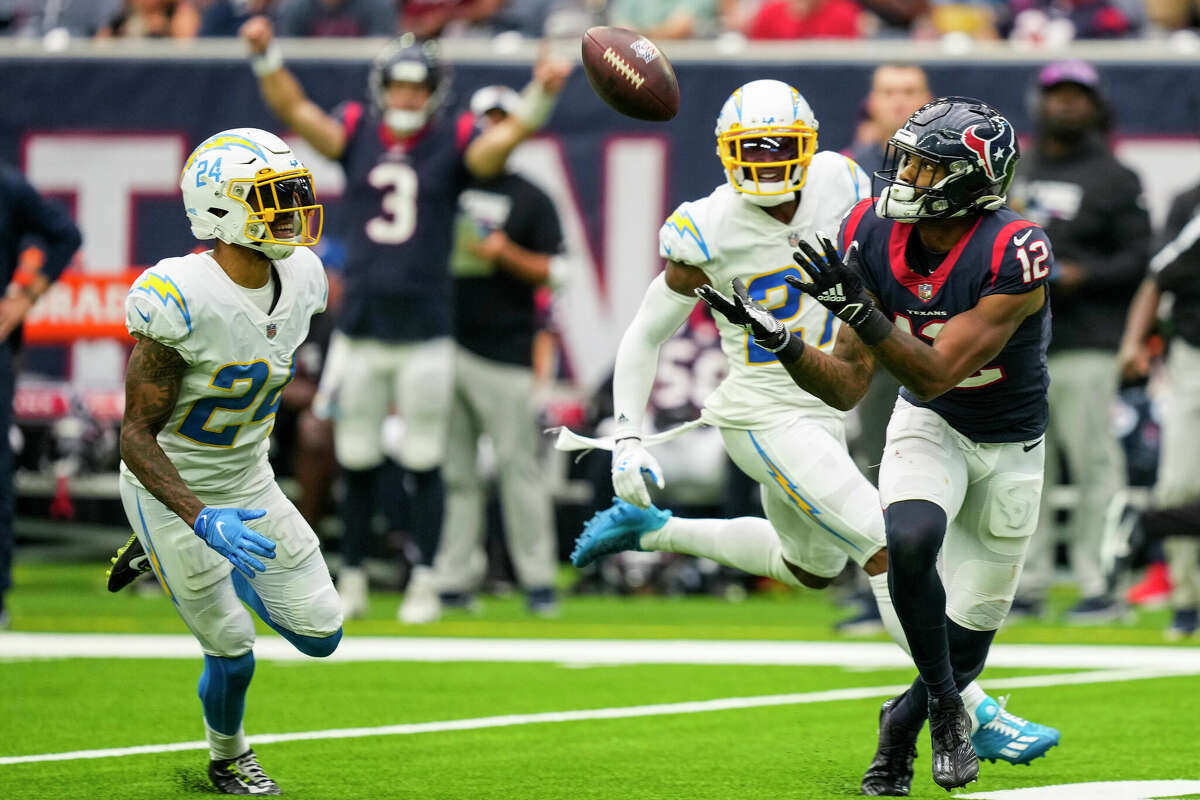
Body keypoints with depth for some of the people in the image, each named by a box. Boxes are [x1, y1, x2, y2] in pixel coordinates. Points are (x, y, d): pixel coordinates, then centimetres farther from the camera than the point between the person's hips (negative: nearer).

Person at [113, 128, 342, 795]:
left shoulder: (301, 279, -9)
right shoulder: (181, 299, -30)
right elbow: (137, 435, -27)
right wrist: (202, 519, -36)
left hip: (249, 485, 6)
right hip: (173, 491, -6)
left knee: (321, 635, 6)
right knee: (234, 654, 2)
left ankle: (196, 566, 29)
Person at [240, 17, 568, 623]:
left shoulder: (453, 145, 1)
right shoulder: (356, 136, 6)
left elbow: (508, 136, -14)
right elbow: (294, 109, -4)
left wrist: (541, 96, -33)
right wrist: (266, 56, -20)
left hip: (426, 332, -2)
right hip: (360, 329, 2)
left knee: (424, 464, 1)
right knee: (357, 463, 8)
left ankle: (424, 584, 8)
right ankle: (351, 580, 17)